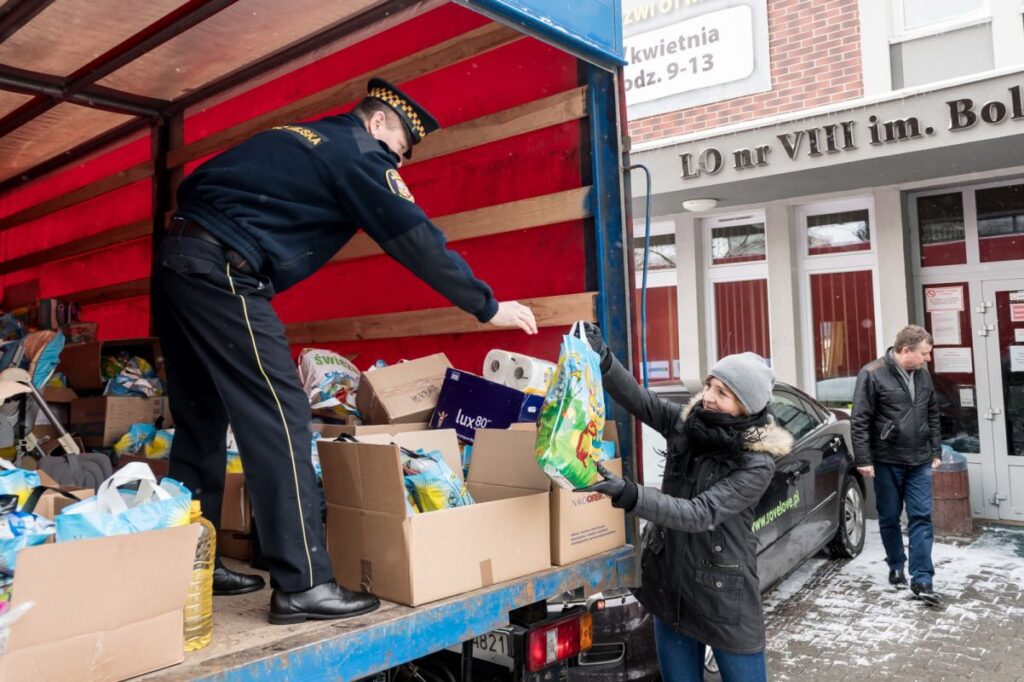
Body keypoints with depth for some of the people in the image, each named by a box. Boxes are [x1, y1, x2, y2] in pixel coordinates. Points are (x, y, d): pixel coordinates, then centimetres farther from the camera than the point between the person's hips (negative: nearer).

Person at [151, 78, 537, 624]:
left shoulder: (297, 138, 24)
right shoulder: (358, 152, 0)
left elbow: (192, 189, 28)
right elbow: (415, 239, -4)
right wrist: (488, 307, 2)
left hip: (176, 260, 10)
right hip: (222, 272, -10)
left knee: (202, 420, 13)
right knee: (278, 418, -10)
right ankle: (301, 584, -8)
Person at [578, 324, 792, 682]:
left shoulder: (757, 462, -19)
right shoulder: (686, 423, -3)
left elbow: (701, 515, -28)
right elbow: (638, 399, -11)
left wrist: (627, 494, -39)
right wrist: (601, 357, -29)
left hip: (723, 593, -5)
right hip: (669, 581, 5)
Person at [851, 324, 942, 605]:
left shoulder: (923, 375, 5)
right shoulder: (872, 374, -14)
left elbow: (932, 415, 16)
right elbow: (859, 421, -13)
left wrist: (936, 450, 14)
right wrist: (863, 460, -15)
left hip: (920, 461, 4)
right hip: (887, 461, -4)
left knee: (921, 518, 1)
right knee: (889, 519, 9)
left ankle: (922, 580, 5)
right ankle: (896, 567, 29)